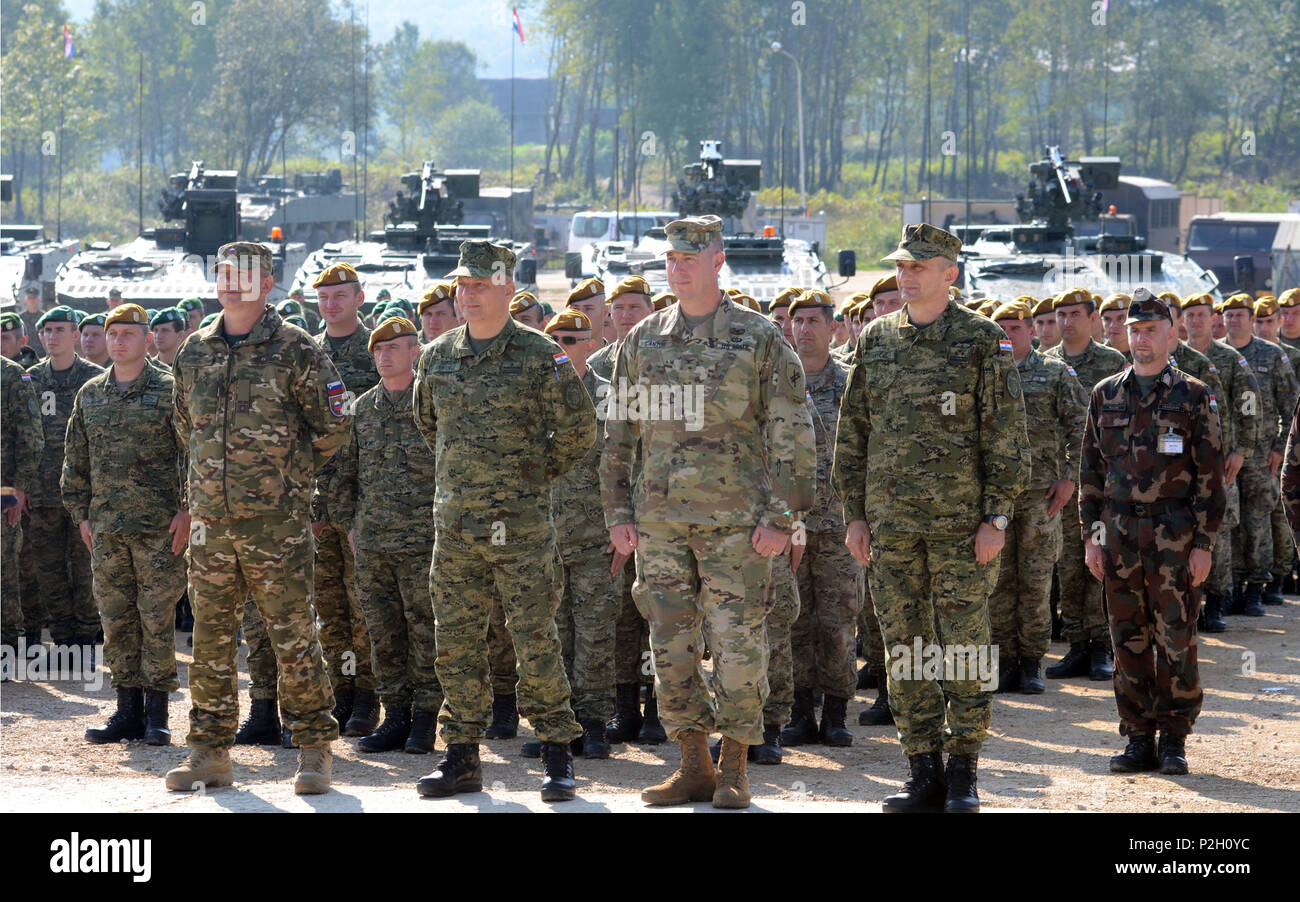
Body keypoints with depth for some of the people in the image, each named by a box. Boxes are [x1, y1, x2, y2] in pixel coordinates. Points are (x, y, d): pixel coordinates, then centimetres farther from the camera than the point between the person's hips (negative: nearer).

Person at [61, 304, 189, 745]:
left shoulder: (169, 391, -2)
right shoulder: (90, 395, 12)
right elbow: (76, 460, 17)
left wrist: (186, 511, -10)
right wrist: (81, 514, 11)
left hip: (159, 526, -5)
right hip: (106, 527, 5)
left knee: (157, 618, -2)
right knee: (116, 620, 6)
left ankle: (156, 713, 3)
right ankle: (128, 711, 12)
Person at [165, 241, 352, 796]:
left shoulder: (295, 351, -5)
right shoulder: (195, 352, 10)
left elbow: (333, 426, 0)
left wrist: (291, 473, 7)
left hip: (276, 521, -5)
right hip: (211, 520, 5)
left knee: (293, 636, -3)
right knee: (210, 638, 7)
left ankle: (314, 750, 5)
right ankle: (210, 753, 15)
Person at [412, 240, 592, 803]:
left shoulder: (539, 354, -5)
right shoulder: (437, 356, 9)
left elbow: (579, 428, 0)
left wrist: (538, 473, 4)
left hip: (520, 522, -5)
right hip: (454, 519, 5)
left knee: (535, 638, -4)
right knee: (457, 641, 6)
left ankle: (557, 756, 3)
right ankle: (462, 756, 13)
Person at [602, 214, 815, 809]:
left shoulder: (760, 338, -1)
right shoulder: (642, 341, 10)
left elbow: (791, 435, -3)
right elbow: (620, 432, 15)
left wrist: (782, 516, -9)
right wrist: (617, 512, 7)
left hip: (736, 518, -4)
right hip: (659, 518, 4)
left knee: (737, 643, -3)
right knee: (671, 646, 4)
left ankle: (734, 771, 6)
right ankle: (693, 767, 12)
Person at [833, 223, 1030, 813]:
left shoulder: (982, 340, -2)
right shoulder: (875, 341, 10)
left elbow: (1006, 436, -4)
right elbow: (852, 433, 14)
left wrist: (997, 516, -10)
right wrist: (854, 514, 8)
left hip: (962, 521, -4)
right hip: (891, 521, 4)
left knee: (964, 648, -3)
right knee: (904, 650, 5)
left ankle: (963, 775, 5)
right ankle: (924, 777, 11)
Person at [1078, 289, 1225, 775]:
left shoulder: (1194, 397, -1)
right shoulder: (1105, 395, 10)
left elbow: (1210, 475, -2)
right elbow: (1090, 470, 12)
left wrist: (1203, 543, -8)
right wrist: (1091, 535, 5)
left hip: (1175, 536, -3)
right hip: (1119, 532, 3)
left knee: (1176, 640, -2)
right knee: (1129, 641, 5)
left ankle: (1174, 741, 6)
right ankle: (1139, 739, 12)